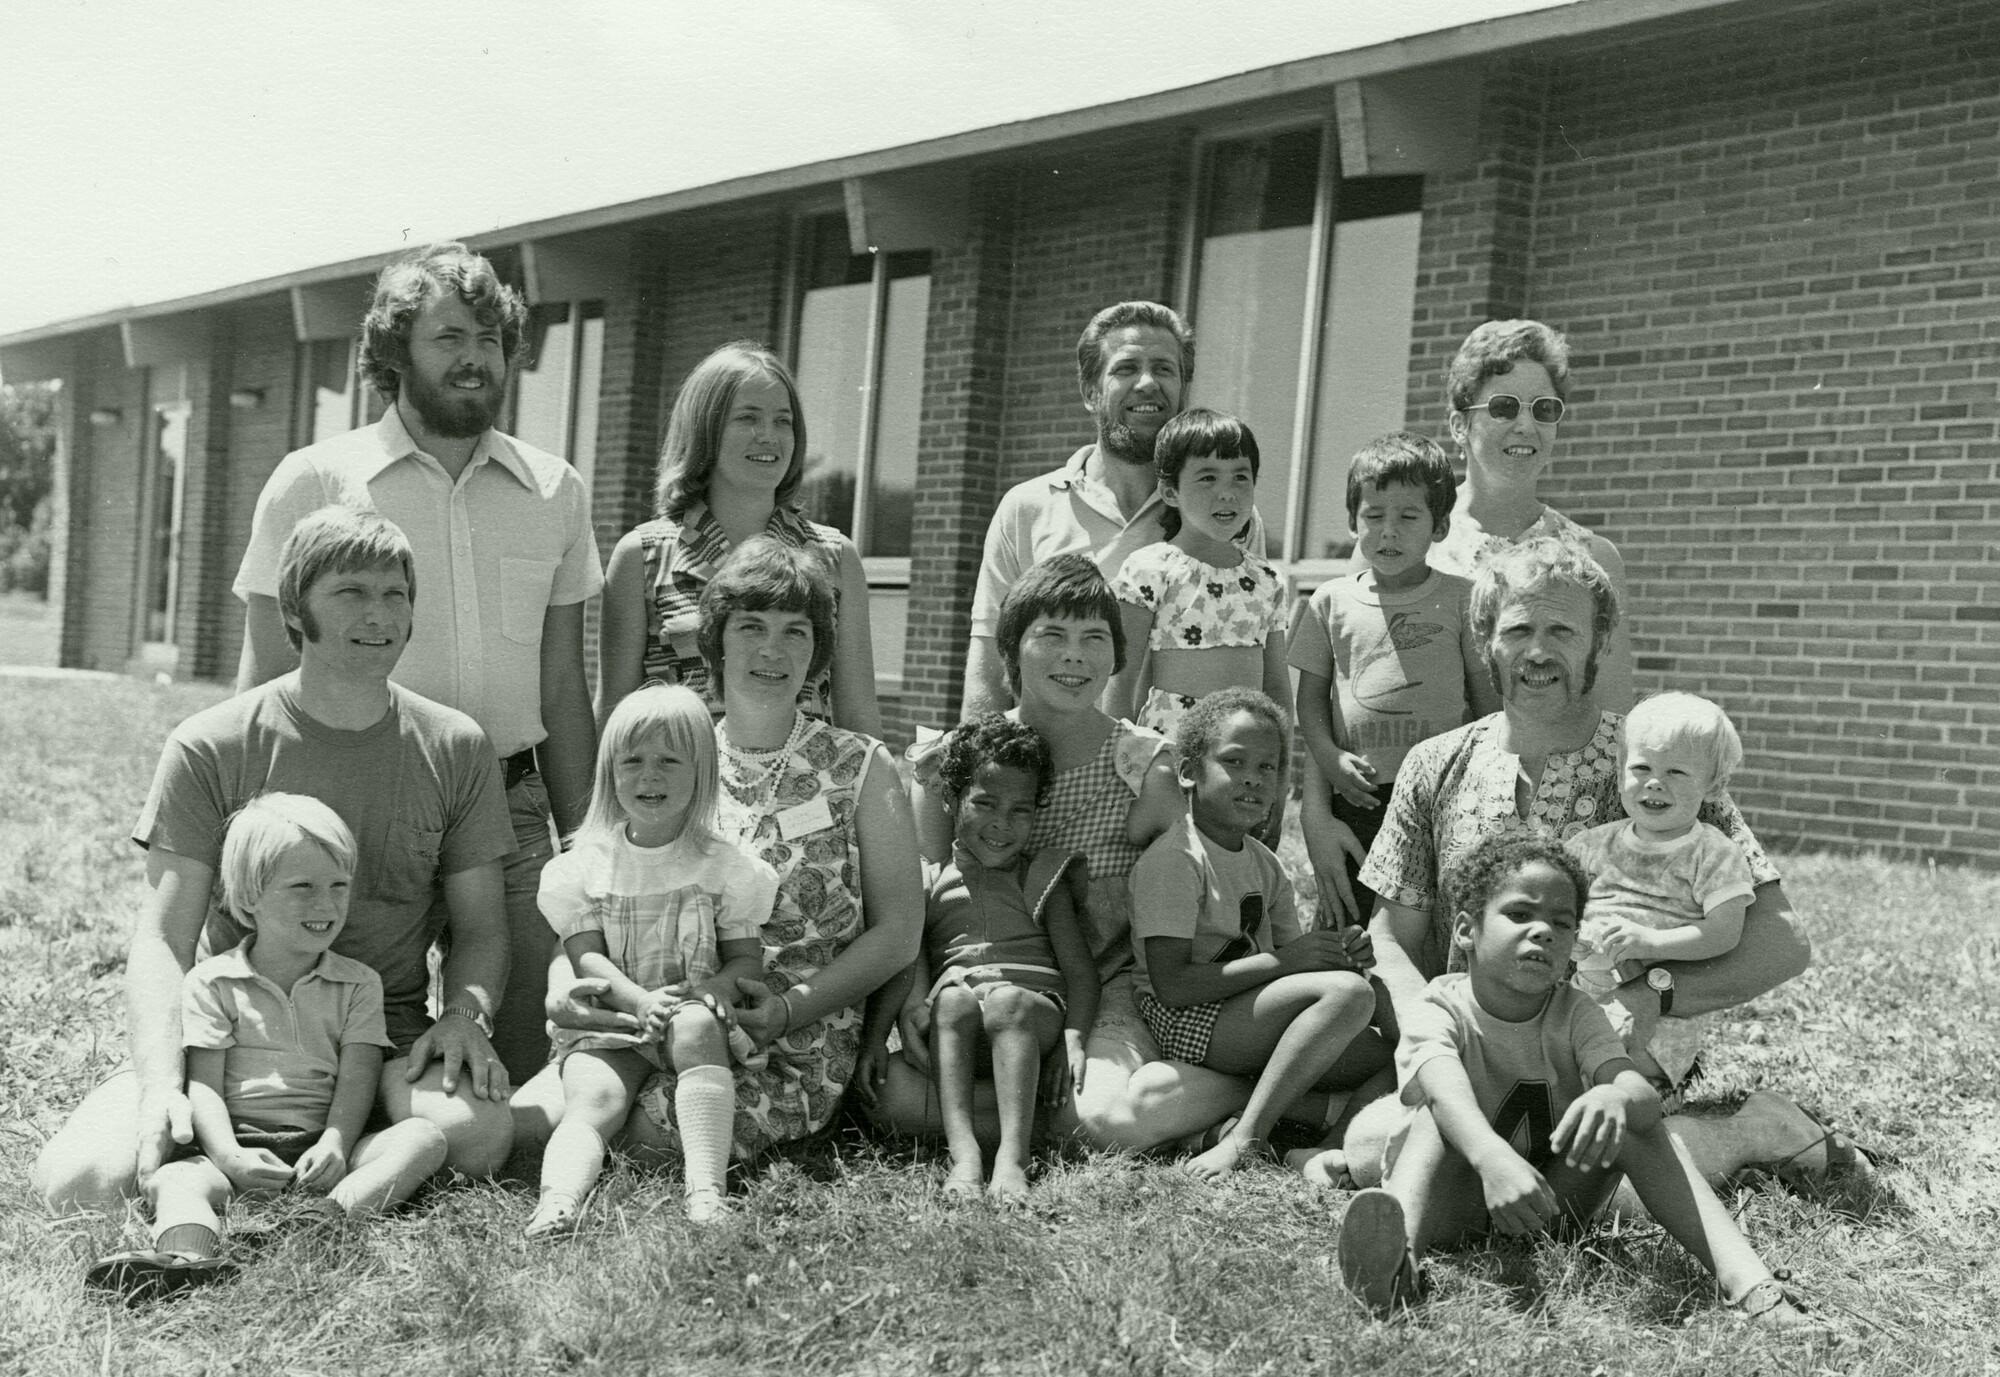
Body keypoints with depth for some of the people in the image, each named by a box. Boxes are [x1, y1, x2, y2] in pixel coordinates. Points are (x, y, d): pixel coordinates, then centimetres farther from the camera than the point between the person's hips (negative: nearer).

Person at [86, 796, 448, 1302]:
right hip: (239, 1146, -1)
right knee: (174, 1179, -32)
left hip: (324, 1148, 1)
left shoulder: (358, 984, 14)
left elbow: (355, 1081, 3)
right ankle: (186, 1254, -62)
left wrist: (335, 1144, -17)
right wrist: (229, 1156, -18)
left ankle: (333, 1215, -47)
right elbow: (203, 1085, 1)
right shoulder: (211, 982, 9)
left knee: (426, 1136, -24)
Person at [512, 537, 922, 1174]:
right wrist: (562, 984, -13)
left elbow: (898, 932, 2)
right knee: (515, 1123, -25)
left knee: (645, 1130, -31)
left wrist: (791, 1008, -12)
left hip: (791, 1050, -2)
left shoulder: (859, 768, 4)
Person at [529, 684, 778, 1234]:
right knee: (590, 1101, -28)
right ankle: (557, 1203, -52)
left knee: (695, 1028, -36)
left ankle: (705, 1189, -47)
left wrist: (709, 990, -19)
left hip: (698, 1018, -1)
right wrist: (639, 999, -21)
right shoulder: (586, 864, 7)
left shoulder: (726, 864, 6)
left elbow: (747, 959, 4)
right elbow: (585, 956, -1)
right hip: (607, 1025, 1)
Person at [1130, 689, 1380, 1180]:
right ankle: (1244, 1138, -29)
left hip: (1247, 1019, 8)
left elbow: (1292, 958, 16)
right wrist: (1284, 960, -20)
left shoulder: (1265, 864, 16)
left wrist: (1341, 954, -8)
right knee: (1349, 992, -26)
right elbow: (1172, 985, -19)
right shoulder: (1174, 859, -12)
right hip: (1185, 1022, -8)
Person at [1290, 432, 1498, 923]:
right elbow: (1311, 696, 11)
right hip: (1354, 795, 2)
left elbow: (1488, 702, 7)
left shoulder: (1462, 599, 4)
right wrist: (1331, 759, -7)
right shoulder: (1332, 601, 9)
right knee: (1351, 927, 4)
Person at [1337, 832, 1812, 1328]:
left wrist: (1615, 1097, -50)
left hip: (1552, 1195, 3)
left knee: (1633, 1122, -19)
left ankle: (1746, 1281, -30)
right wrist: (1493, 1158, -60)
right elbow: (1447, 1092, -38)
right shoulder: (1438, 1012, -15)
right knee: (1431, 1118, -32)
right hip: (1457, 1194, -3)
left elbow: (1644, 1092, -23)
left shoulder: (1574, 1014, -4)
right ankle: (1397, 1256, -63)